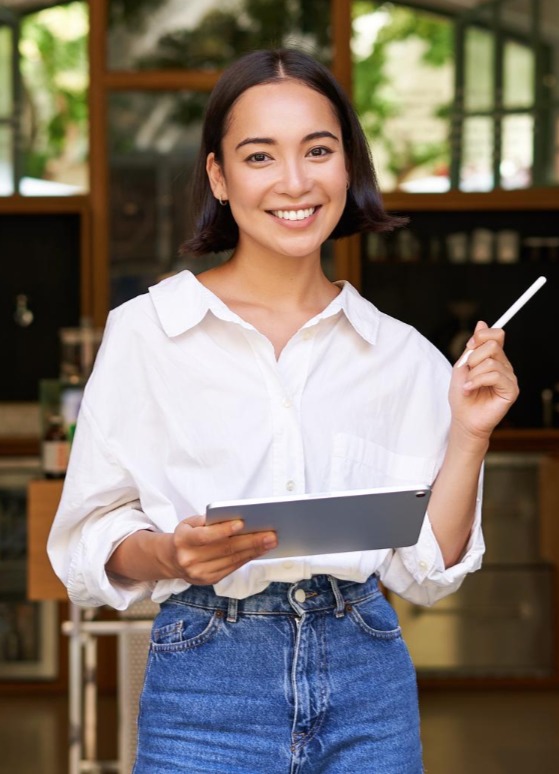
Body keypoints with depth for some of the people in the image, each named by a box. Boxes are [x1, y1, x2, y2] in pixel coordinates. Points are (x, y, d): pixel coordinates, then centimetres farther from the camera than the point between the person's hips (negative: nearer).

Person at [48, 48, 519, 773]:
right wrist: (170, 553, -19)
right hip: (207, 685, -2)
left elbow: (425, 571, 7)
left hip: (369, 687, 2)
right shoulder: (144, 331, -2)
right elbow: (89, 543, -1)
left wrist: (469, 433, -3)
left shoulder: (403, 355, 5)